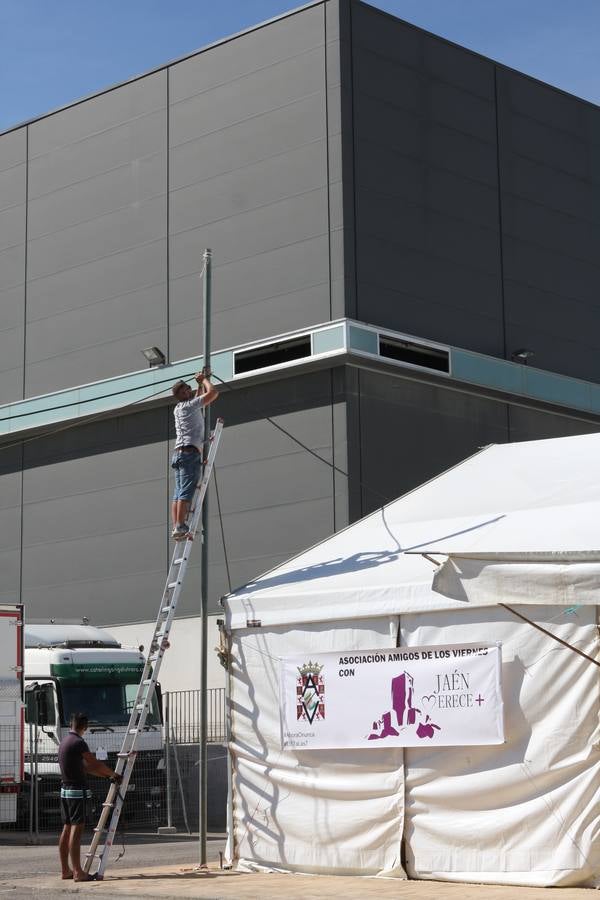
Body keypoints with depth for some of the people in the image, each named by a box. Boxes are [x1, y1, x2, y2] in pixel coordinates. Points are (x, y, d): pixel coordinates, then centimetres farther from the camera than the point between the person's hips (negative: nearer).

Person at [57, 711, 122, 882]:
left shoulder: (65, 741, 14)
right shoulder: (79, 743, -15)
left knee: (67, 829, 11)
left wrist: (107, 775, 19)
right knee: (76, 830, -10)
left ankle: (65, 870, 15)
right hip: (78, 791, -9)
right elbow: (96, 764, -10)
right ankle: (78, 872, -11)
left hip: (65, 790, 9)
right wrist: (113, 774, 6)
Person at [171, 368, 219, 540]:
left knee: (178, 494, 2)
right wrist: (204, 380, 10)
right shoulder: (191, 405, -2)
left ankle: (176, 528, -5)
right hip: (190, 452, -9)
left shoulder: (178, 409, 23)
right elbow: (213, 393, -5)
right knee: (186, 492, -15)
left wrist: (201, 383, 38)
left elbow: (197, 397, 42)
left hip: (178, 453, 9)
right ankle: (180, 527, -23)